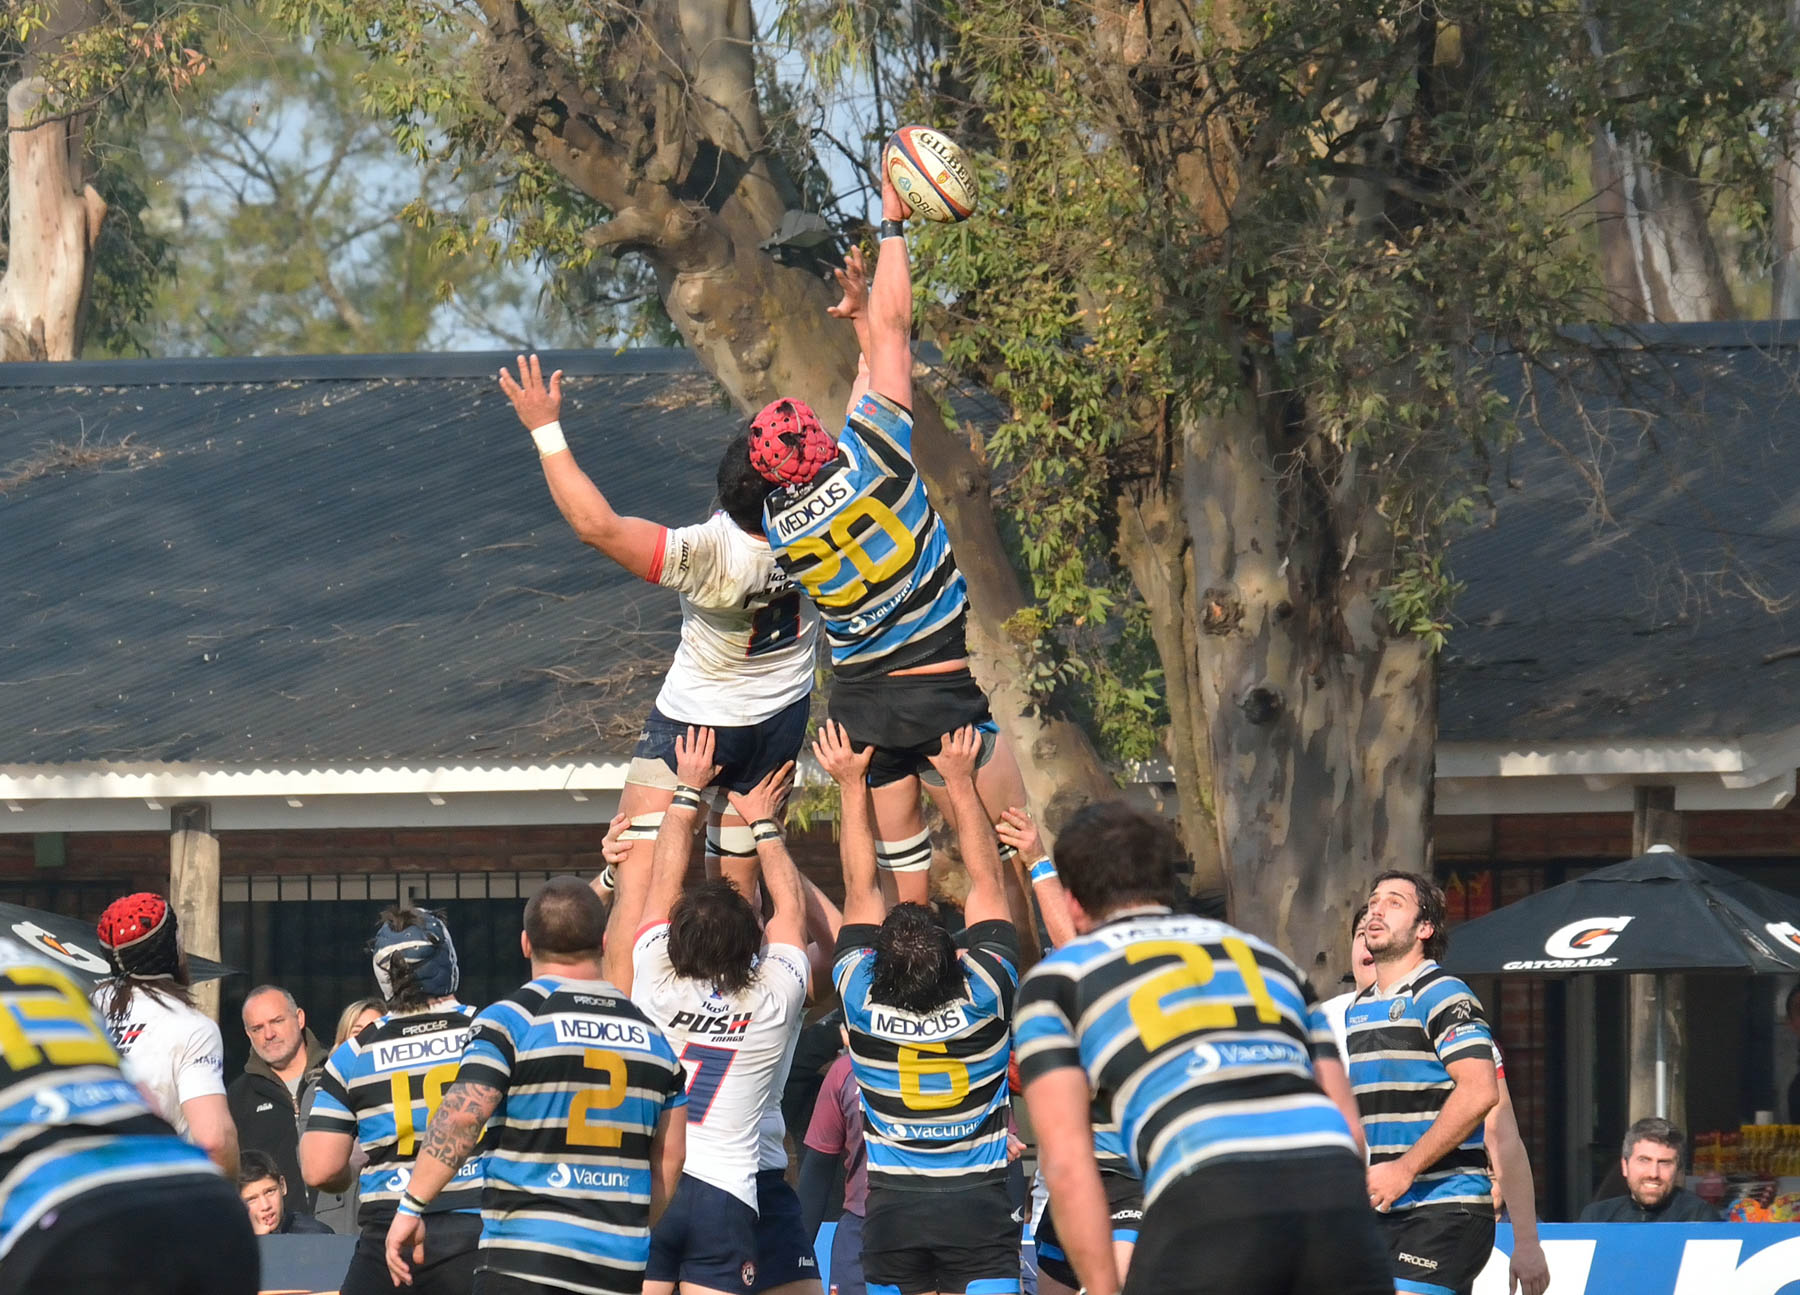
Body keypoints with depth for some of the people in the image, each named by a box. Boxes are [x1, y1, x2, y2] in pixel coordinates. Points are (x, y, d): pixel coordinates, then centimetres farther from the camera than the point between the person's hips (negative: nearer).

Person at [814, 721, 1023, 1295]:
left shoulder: (863, 1002, -10)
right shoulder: (984, 996, -13)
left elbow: (861, 892, 2)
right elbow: (987, 882, -2)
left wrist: (853, 784, 8)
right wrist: (960, 781, 3)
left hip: (892, 1209, 2)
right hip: (980, 1204, -2)